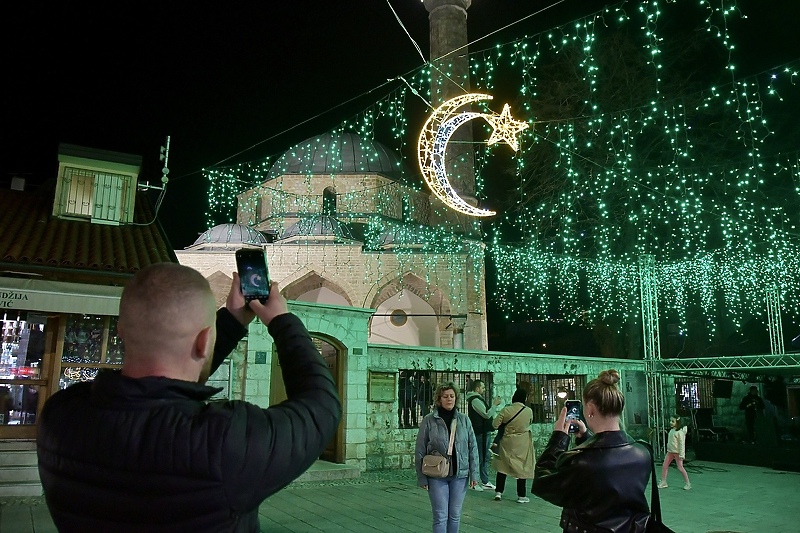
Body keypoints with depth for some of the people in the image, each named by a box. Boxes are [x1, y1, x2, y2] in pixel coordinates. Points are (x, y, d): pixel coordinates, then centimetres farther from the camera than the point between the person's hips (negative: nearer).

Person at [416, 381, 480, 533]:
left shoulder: (464, 419, 3)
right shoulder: (429, 420, -6)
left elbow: (473, 448, 6)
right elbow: (420, 451, -3)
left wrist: (474, 473, 2)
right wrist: (422, 477, -5)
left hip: (460, 475, 3)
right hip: (437, 476, -3)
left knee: (455, 516, 12)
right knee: (441, 517, -1)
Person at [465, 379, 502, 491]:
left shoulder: (478, 399, 20)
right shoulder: (475, 400, -15)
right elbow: (487, 415, -18)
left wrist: (494, 405, 13)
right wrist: (495, 405, -12)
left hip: (484, 432, 11)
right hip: (480, 433, -11)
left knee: (486, 457, 14)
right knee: (479, 458, -5)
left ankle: (485, 482, 20)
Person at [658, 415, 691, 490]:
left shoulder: (680, 432, -15)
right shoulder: (671, 430, 9)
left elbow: (682, 443, -17)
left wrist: (681, 454, -19)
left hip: (677, 452, -8)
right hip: (670, 451, 8)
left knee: (680, 468, -2)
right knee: (664, 466, 6)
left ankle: (687, 483, 14)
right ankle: (663, 482, 13)